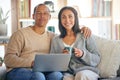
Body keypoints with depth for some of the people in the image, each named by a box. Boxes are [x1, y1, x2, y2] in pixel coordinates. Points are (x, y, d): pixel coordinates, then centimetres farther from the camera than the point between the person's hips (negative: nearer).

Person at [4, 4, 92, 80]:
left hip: (42, 72, 4)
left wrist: (83, 29, 8)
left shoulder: (51, 36, 18)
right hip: (19, 71, -3)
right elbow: (9, 59, -5)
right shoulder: (21, 34, 4)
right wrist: (31, 63, -21)